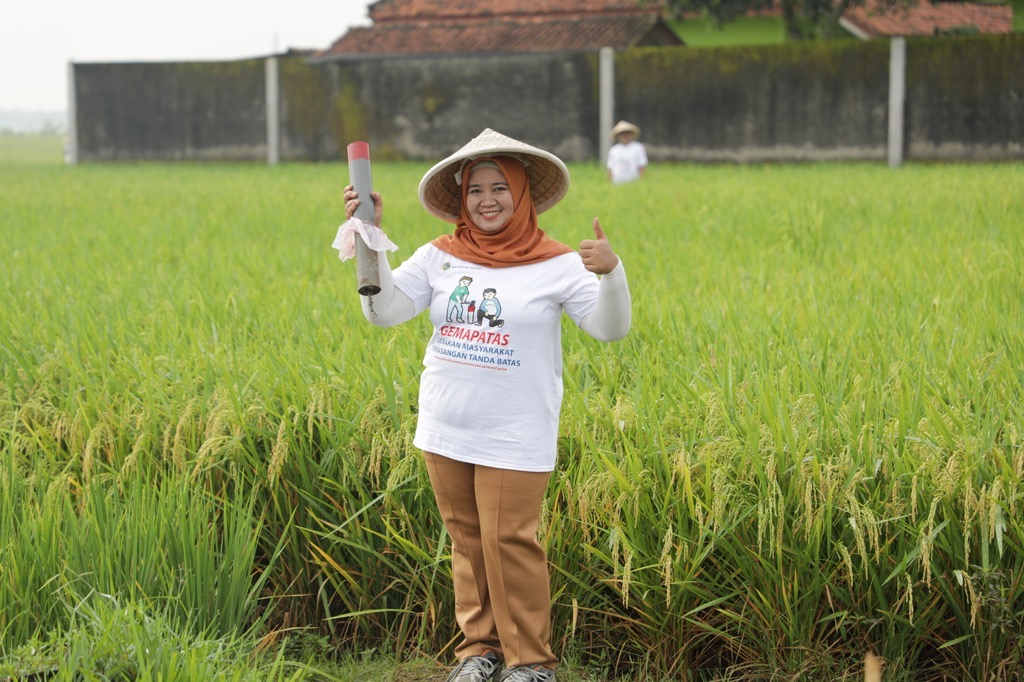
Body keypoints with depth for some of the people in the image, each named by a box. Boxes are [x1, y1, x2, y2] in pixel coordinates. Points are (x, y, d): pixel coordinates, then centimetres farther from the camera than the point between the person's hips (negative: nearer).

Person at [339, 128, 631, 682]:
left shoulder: (554, 265, -5)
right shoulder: (440, 257, 4)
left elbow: (610, 328, -11)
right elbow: (383, 311, -2)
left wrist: (611, 274, -30)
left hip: (515, 438, -4)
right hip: (446, 431, 4)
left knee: (509, 542, -4)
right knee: (467, 539, 12)